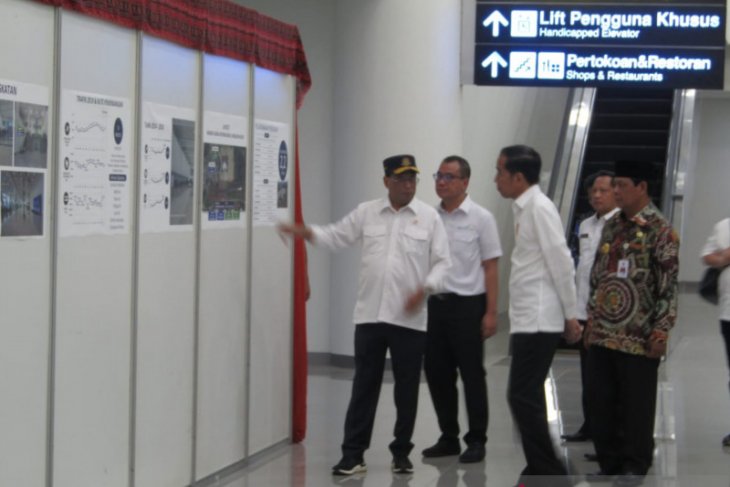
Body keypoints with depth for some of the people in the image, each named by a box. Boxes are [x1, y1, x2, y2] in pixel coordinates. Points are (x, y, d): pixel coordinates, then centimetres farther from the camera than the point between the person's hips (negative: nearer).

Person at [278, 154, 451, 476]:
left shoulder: (429, 217, 1)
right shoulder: (366, 213, 7)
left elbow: (442, 262, 0)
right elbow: (338, 236, 13)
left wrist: (425, 289, -15)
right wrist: (308, 233, -3)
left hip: (410, 319, -1)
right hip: (369, 316, 1)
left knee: (406, 389, 7)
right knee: (364, 386, 4)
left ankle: (401, 453, 20)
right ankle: (353, 454, 9)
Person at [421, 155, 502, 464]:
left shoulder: (480, 218, -4)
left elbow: (491, 268, -4)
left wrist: (491, 312, -9)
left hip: (467, 305, -4)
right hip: (434, 304, 5)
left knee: (472, 375, 1)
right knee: (437, 373, 8)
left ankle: (476, 441, 11)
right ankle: (448, 437, 21)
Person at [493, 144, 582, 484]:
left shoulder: (539, 207, -13)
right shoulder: (523, 208, 14)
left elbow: (561, 262, -16)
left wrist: (571, 314, -14)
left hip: (539, 319, -10)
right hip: (527, 317, 10)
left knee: (523, 396, -10)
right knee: (528, 396, 12)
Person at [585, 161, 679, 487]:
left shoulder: (659, 230, -9)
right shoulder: (611, 227, 13)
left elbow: (669, 284, -12)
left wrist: (662, 328, -16)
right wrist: (592, 317, 17)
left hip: (639, 337, -7)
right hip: (602, 334, 7)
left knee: (636, 405, 3)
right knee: (601, 403, 11)